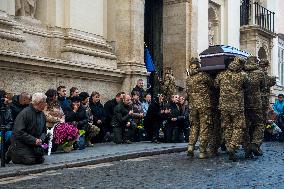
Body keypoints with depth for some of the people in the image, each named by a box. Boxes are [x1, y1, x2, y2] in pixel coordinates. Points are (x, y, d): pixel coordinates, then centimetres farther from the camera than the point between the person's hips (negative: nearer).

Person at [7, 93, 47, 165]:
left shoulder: (42, 114, 7)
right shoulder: (25, 113, -17)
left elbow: (44, 131, 16)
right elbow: (19, 132, -22)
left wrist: (41, 139, -7)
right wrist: (34, 140, -23)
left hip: (35, 143, 8)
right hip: (20, 143, -8)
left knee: (40, 159, 1)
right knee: (30, 160, -22)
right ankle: (12, 153, 6)